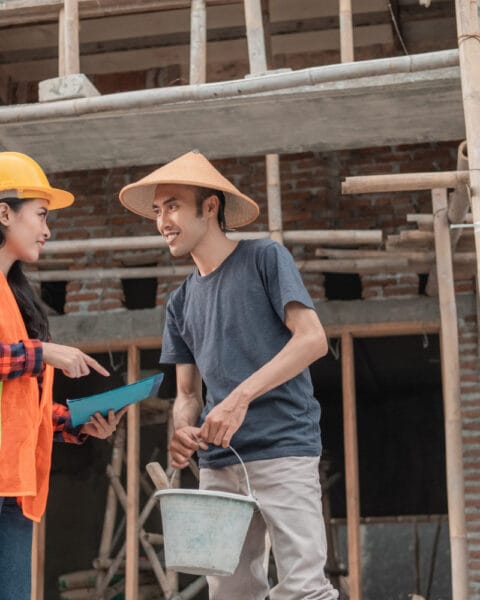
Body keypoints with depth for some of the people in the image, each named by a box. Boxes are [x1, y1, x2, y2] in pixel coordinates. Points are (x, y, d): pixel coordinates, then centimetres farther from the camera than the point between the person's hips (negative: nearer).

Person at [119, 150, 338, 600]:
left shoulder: (264, 258, 1)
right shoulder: (181, 302, 17)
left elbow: (313, 339, -10)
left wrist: (240, 398, -19)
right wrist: (183, 430, -6)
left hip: (282, 450, -6)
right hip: (218, 462, 6)